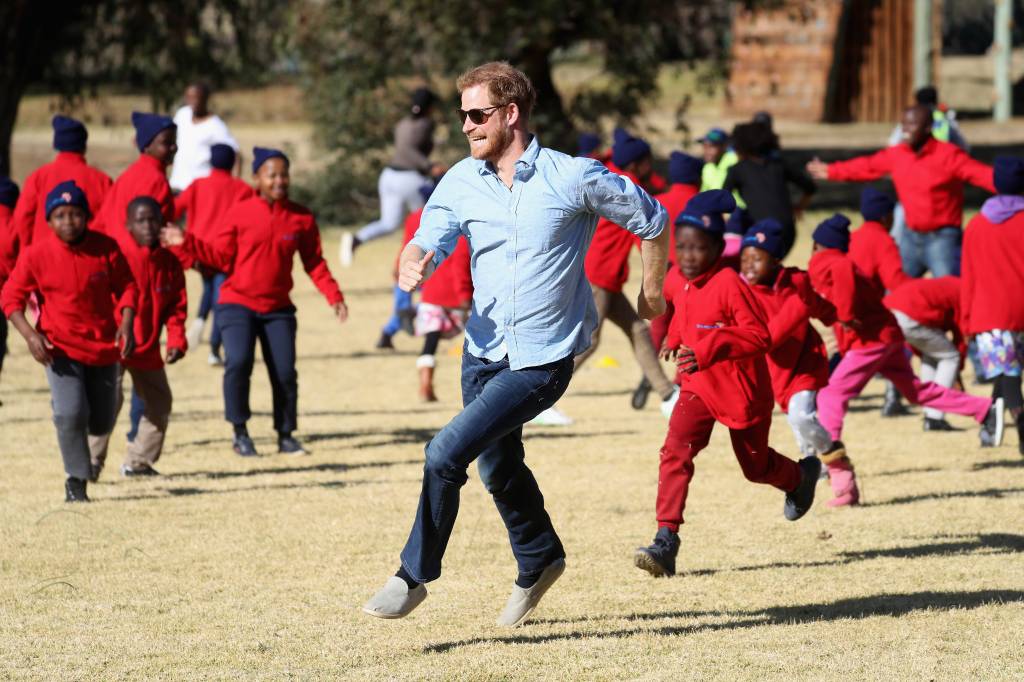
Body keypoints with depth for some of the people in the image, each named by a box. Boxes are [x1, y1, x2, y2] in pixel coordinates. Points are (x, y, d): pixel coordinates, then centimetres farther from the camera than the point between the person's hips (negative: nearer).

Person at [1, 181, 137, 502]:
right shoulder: (36, 255, -12)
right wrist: (30, 334, -18)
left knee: (102, 423, 12)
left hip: (103, 346, 3)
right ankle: (76, 481, -1)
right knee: (71, 414, -21)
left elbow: (126, 286, 3)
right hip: (60, 346, -2)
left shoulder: (106, 248, -8)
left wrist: (126, 324, -12)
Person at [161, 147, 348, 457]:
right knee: (238, 363, -21)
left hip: (278, 307, 3)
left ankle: (286, 435, 16)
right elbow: (220, 257, -2)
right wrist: (186, 242, -13)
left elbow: (314, 263, 6)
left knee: (285, 372, -3)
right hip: (238, 304, -2)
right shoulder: (239, 213, -5)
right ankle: (240, 432, -4)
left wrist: (334, 297, -3)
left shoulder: (302, 218, 2)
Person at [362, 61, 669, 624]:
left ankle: (414, 575, -4)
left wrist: (653, 291, 8)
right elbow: (429, 241, -11)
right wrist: (413, 264, -34)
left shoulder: (574, 178, -14)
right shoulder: (461, 182, -1)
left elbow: (649, 218, -1)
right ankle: (538, 561, 49)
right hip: (483, 353, 6)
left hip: (542, 361, -6)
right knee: (497, 468, 24)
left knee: (446, 453, -18)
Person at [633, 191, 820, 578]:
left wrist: (708, 349, -34)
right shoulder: (676, 280, -2)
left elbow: (760, 336, -25)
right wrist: (675, 341, 11)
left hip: (742, 390, -5)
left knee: (755, 466, 14)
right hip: (697, 386, 5)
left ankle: (801, 476, 49)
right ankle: (666, 540, -22)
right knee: (676, 451, -18)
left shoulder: (729, 285, -23)